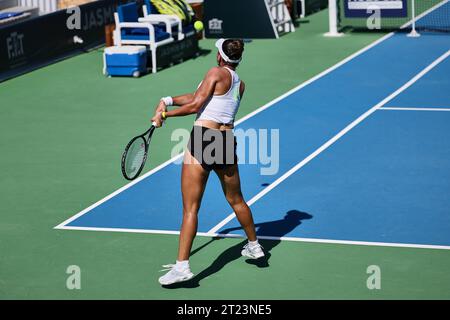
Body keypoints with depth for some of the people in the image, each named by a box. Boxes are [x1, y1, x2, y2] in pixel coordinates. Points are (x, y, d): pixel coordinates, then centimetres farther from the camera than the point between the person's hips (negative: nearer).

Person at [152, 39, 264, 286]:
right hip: (227, 142, 7)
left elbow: (195, 105, -10)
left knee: (190, 208, -7)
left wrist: (165, 114, 1)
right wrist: (168, 100, 13)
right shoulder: (240, 85, 17)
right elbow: (198, 97, 17)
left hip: (202, 138, -7)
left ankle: (181, 266, -10)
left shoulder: (217, 73, -4)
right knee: (236, 201, 27)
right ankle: (254, 246, 43)